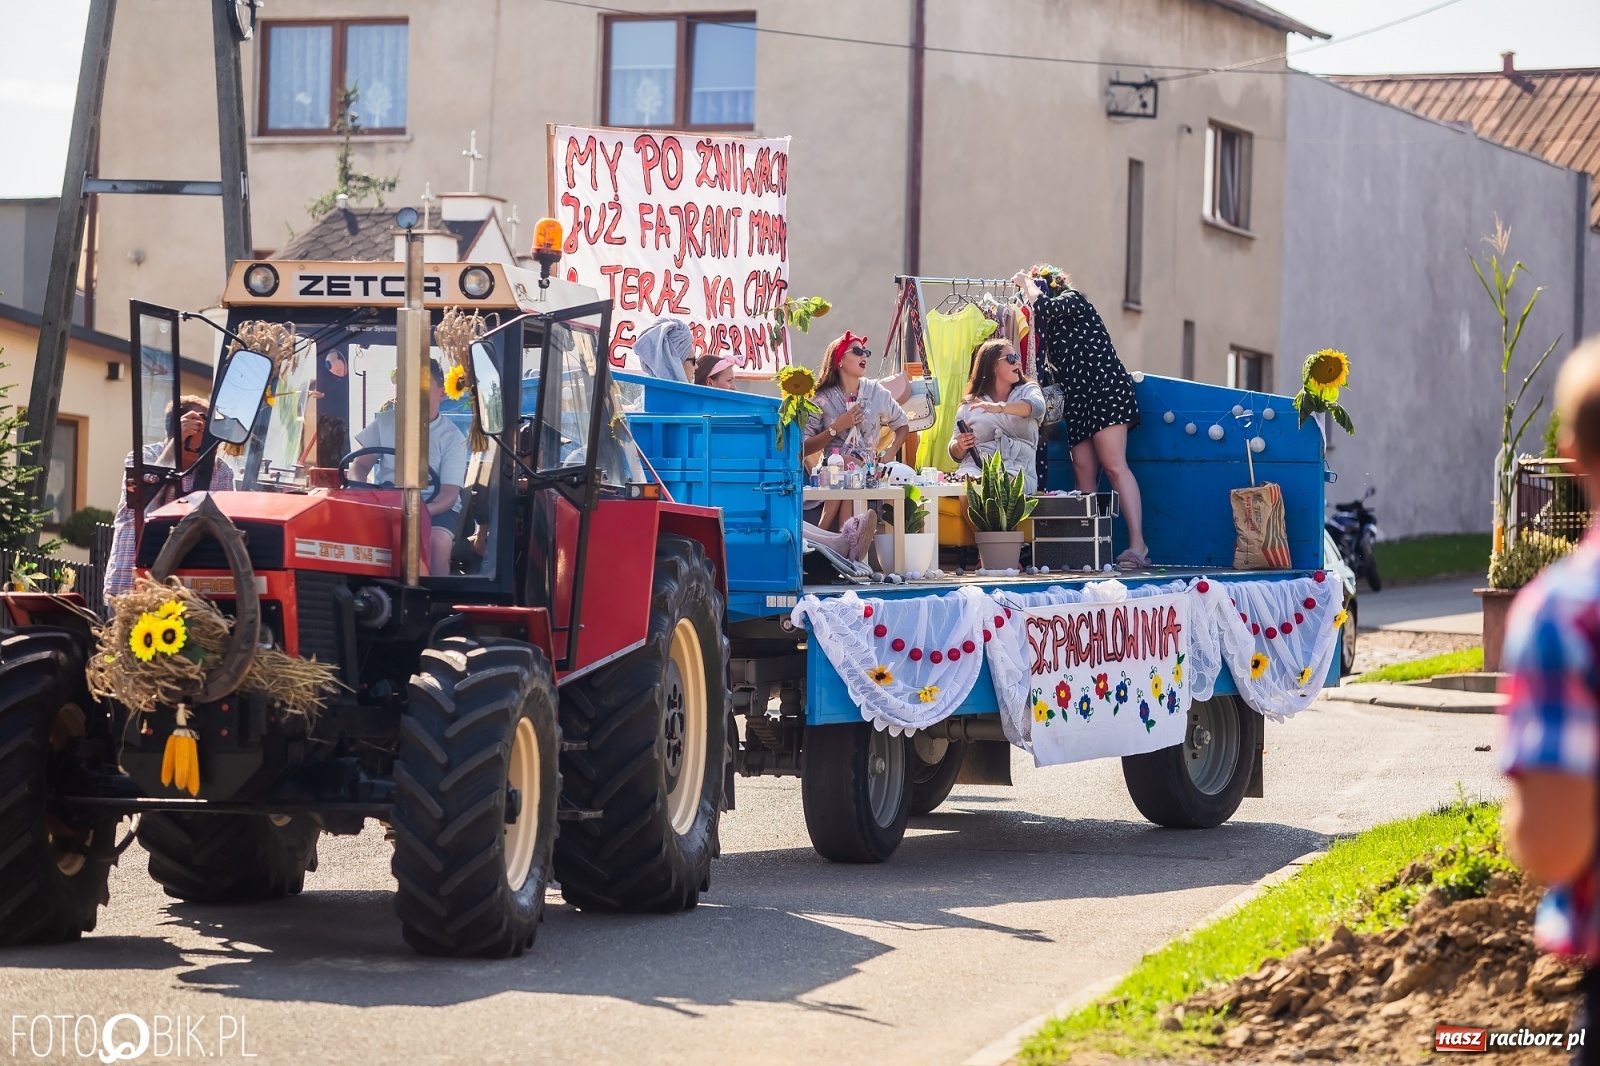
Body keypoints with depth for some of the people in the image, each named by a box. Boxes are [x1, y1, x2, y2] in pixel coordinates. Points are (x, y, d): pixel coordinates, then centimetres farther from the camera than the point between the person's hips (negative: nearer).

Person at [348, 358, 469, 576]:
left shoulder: (452, 439, -4)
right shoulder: (385, 422, 5)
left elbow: (449, 494, -10)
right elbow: (360, 465, 9)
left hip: (436, 508, -2)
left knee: (438, 541, -37)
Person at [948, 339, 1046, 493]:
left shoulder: (1027, 391, 15)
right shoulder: (969, 404, 18)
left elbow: (1037, 407, -11)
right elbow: (956, 454, 22)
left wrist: (1000, 407, -29)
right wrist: (961, 445, -4)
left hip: (1017, 470, -1)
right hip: (975, 468, 1)